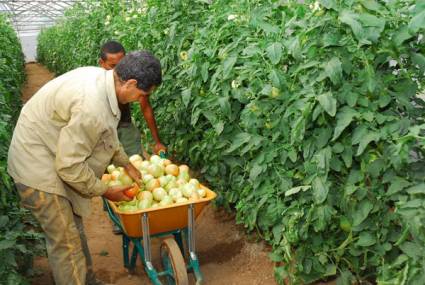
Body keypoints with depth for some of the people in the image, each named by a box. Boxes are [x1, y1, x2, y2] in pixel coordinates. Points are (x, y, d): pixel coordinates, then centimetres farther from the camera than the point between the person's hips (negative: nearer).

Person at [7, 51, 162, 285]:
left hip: (56, 156, 10)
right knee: (66, 240, -2)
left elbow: (108, 134, 13)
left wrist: (127, 164, 16)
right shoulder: (91, 106, -34)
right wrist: (106, 191, -13)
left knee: (74, 227, 19)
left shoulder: (101, 78, -5)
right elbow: (70, 166, -26)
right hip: (36, 163, -10)